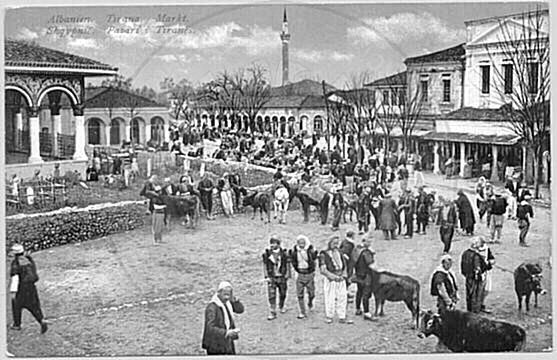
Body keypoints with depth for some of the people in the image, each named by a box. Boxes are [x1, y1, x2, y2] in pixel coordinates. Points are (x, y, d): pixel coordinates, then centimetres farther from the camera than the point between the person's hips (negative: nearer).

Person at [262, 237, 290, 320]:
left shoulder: (284, 253, -6)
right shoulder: (266, 253, -6)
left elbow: (287, 265, 3)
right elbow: (265, 266, 1)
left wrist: (287, 276, -5)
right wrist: (266, 277, -5)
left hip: (282, 277, 1)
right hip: (271, 278, -1)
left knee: (282, 294, 14)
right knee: (271, 296, -8)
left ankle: (281, 307, 42)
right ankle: (272, 314, -5)